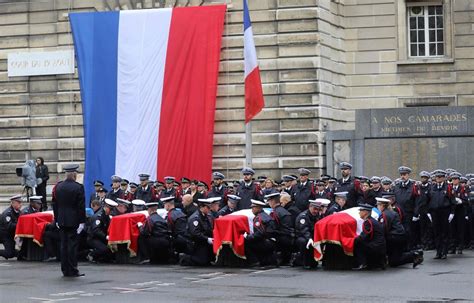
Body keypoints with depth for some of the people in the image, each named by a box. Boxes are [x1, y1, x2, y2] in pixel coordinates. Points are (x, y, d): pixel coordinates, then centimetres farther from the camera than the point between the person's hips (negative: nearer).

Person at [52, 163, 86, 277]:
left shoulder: (58, 187, 4)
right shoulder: (78, 187, -12)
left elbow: (54, 204, 9)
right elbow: (81, 206, -12)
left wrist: (57, 219, 16)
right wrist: (82, 221, -7)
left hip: (62, 221, 5)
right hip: (74, 220, -5)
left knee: (64, 245, 9)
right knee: (72, 245, -2)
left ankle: (65, 270, 13)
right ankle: (72, 270, -1)